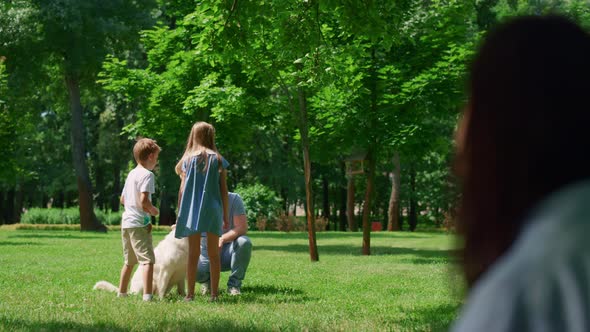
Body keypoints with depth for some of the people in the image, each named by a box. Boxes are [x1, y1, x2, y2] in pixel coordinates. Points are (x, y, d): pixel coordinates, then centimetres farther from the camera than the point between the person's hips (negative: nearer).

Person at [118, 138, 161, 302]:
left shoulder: (131, 174, 16)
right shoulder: (147, 174, -11)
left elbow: (123, 199, 22)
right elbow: (144, 200, -23)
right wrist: (153, 210, -5)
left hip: (126, 222, 9)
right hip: (140, 223, -9)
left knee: (129, 261, 20)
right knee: (148, 260, -13)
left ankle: (121, 292, 29)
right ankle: (147, 295, -24)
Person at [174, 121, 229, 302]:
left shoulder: (188, 159, 2)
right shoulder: (218, 159, 3)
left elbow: (182, 188, 0)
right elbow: (224, 189, 3)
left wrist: (180, 213, 6)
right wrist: (225, 215, 8)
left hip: (192, 210, 0)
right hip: (213, 210, 0)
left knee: (193, 254, 3)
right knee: (214, 254, 5)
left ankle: (190, 294, 1)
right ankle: (214, 294, 4)